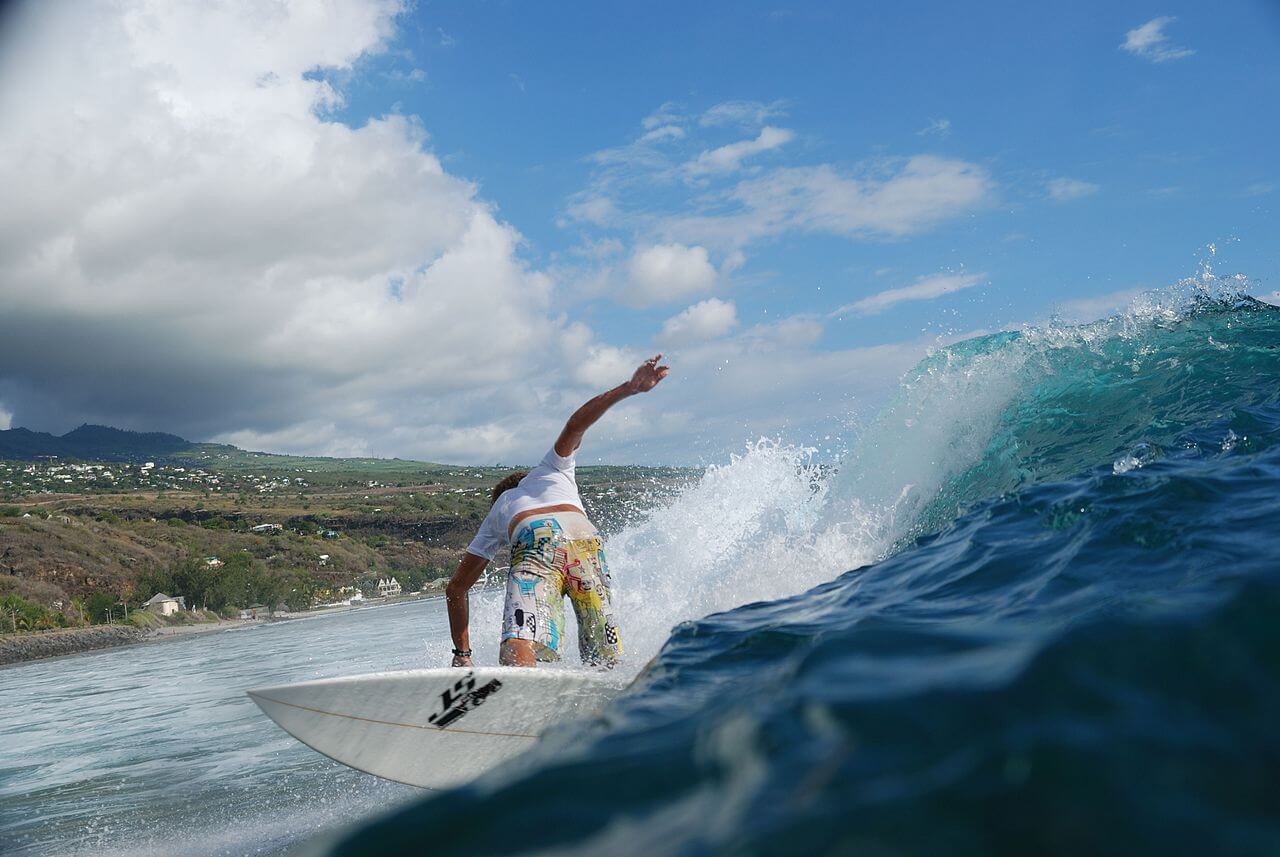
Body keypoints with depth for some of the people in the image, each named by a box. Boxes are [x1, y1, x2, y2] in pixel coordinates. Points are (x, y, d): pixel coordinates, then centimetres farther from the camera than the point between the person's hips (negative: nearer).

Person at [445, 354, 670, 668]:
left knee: (516, 654, -25)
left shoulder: (494, 517, 39)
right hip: (584, 538, 2)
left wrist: (462, 654, 41)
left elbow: (456, 589, 36)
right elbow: (576, 424, 22)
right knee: (606, 665, 9)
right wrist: (630, 387, 16)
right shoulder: (552, 469, 41)